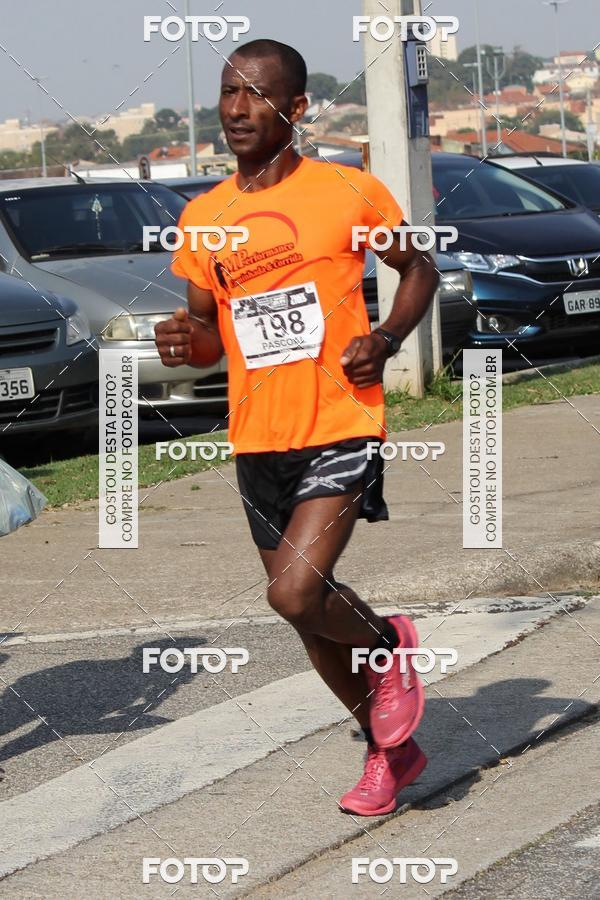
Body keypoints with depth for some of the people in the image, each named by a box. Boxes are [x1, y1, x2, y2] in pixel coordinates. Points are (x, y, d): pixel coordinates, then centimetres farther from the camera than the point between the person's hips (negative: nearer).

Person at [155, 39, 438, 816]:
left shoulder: (351, 192, -6)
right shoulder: (203, 219, 6)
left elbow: (418, 268, 8)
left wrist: (388, 338, -10)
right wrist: (183, 342, -9)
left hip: (340, 431, -5)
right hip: (257, 440, 5)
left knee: (295, 592, -22)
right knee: (307, 613, 13)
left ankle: (387, 644, 11)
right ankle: (390, 750, 34)